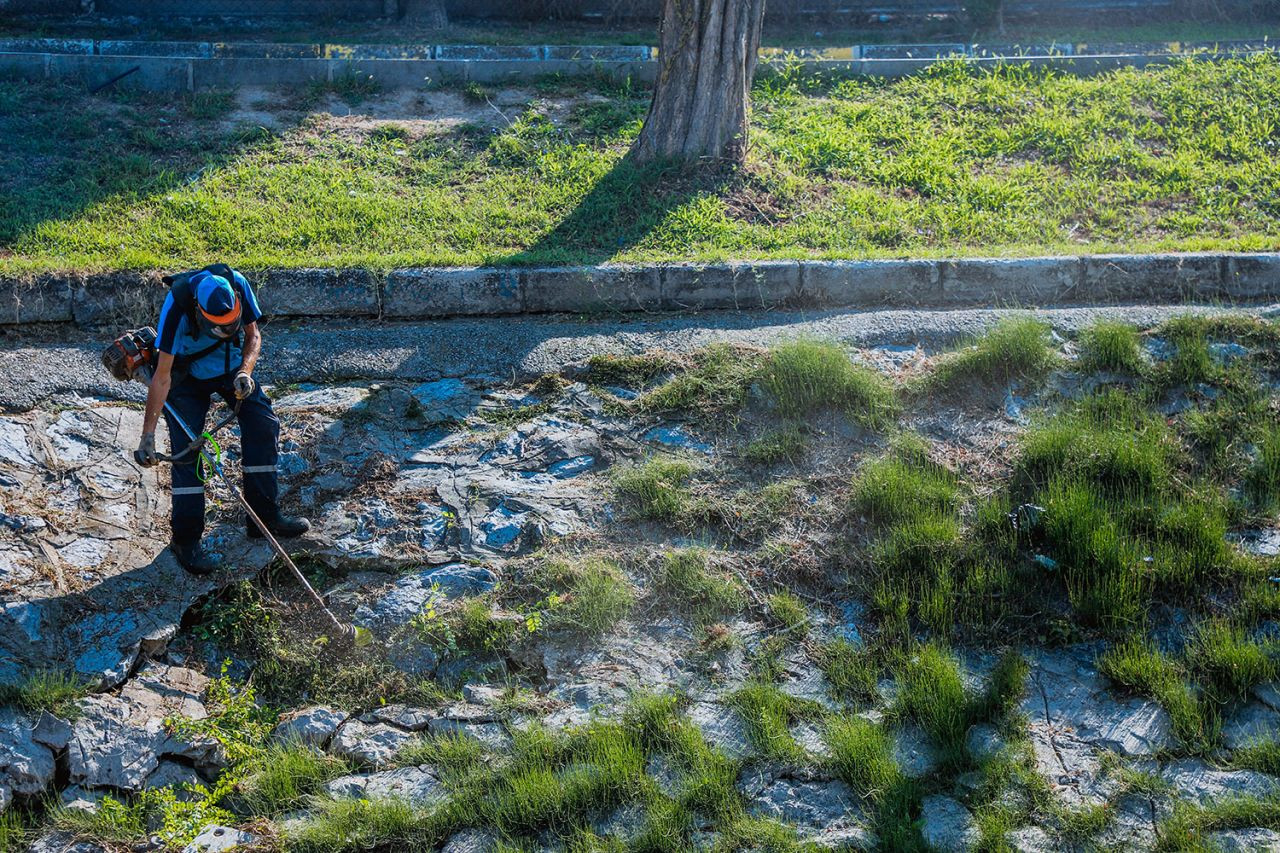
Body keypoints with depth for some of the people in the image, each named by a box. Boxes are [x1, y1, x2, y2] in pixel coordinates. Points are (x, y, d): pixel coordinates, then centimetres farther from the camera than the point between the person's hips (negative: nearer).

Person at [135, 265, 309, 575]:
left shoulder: (237, 284, -28)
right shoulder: (176, 307, -36)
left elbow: (253, 335, -10)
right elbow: (162, 376, -32)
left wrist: (245, 372, -29)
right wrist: (148, 436, -33)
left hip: (232, 366, 4)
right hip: (187, 373, -4)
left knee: (264, 424, -10)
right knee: (186, 450, -13)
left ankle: (263, 516, 2)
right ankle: (186, 539, -3)